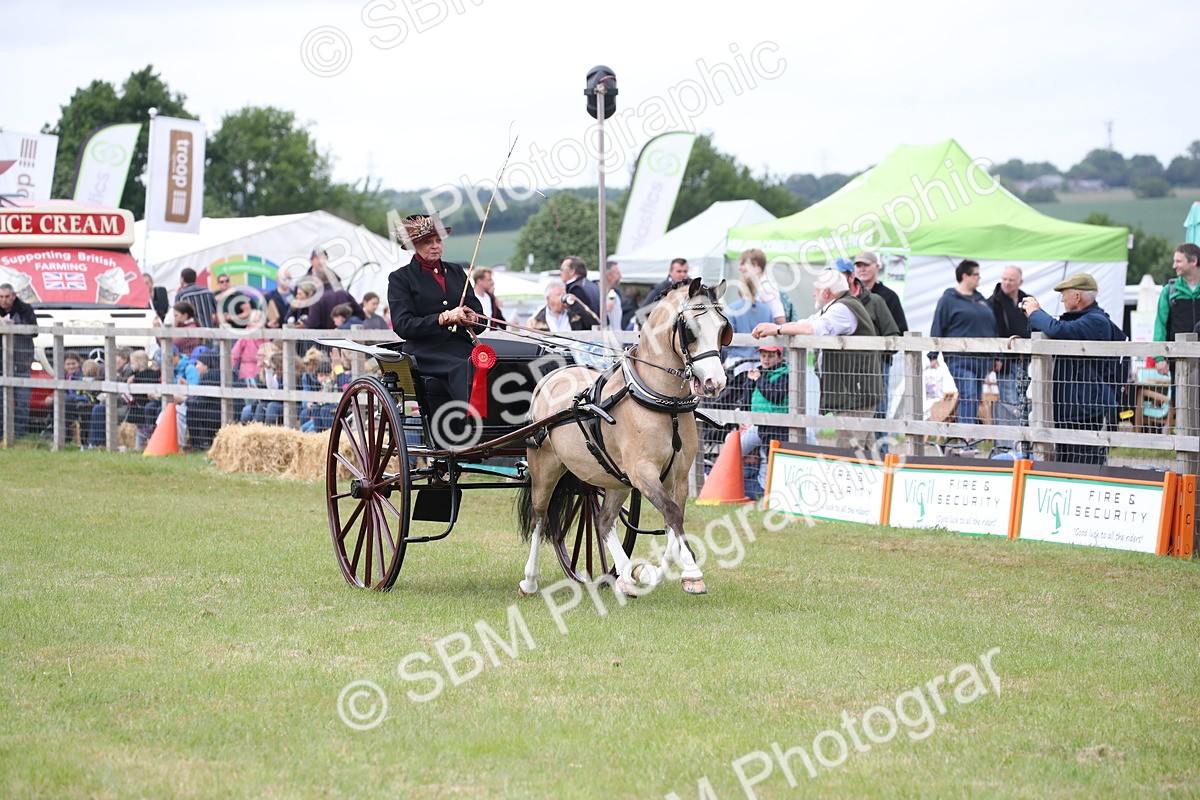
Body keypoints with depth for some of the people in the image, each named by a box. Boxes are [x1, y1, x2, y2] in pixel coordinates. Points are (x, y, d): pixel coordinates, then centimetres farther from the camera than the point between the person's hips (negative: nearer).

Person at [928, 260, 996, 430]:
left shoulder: (980, 299, 18)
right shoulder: (949, 299, -2)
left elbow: (992, 326, 23)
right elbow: (937, 328, -4)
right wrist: (933, 356, -9)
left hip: (982, 358, 7)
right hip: (960, 359, -7)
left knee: (977, 399, 9)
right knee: (968, 396, -18)